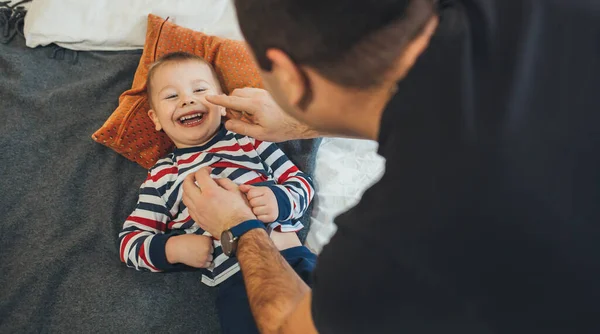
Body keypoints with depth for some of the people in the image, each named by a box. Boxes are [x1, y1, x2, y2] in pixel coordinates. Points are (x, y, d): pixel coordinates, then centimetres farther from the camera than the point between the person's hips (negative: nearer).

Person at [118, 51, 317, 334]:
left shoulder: (250, 140, 17)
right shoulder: (162, 175, 17)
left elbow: (300, 182, 17)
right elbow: (130, 241, 16)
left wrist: (279, 199, -6)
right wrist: (173, 248, -3)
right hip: (234, 279, 0)